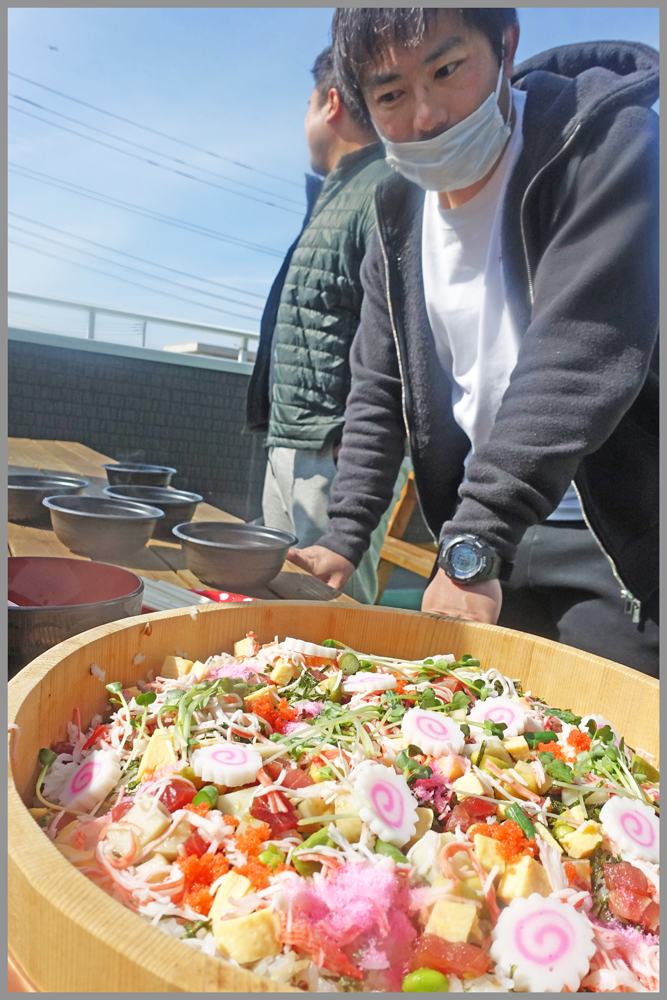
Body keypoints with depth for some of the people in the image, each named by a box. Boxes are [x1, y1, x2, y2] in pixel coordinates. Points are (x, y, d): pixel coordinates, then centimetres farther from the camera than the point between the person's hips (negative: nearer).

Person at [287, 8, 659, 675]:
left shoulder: (608, 143, -14)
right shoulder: (398, 213, 6)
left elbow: (577, 360, -26)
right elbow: (379, 391, 7)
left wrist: (473, 546, -28)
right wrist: (343, 538, -2)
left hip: (612, 537, -5)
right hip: (480, 536, 6)